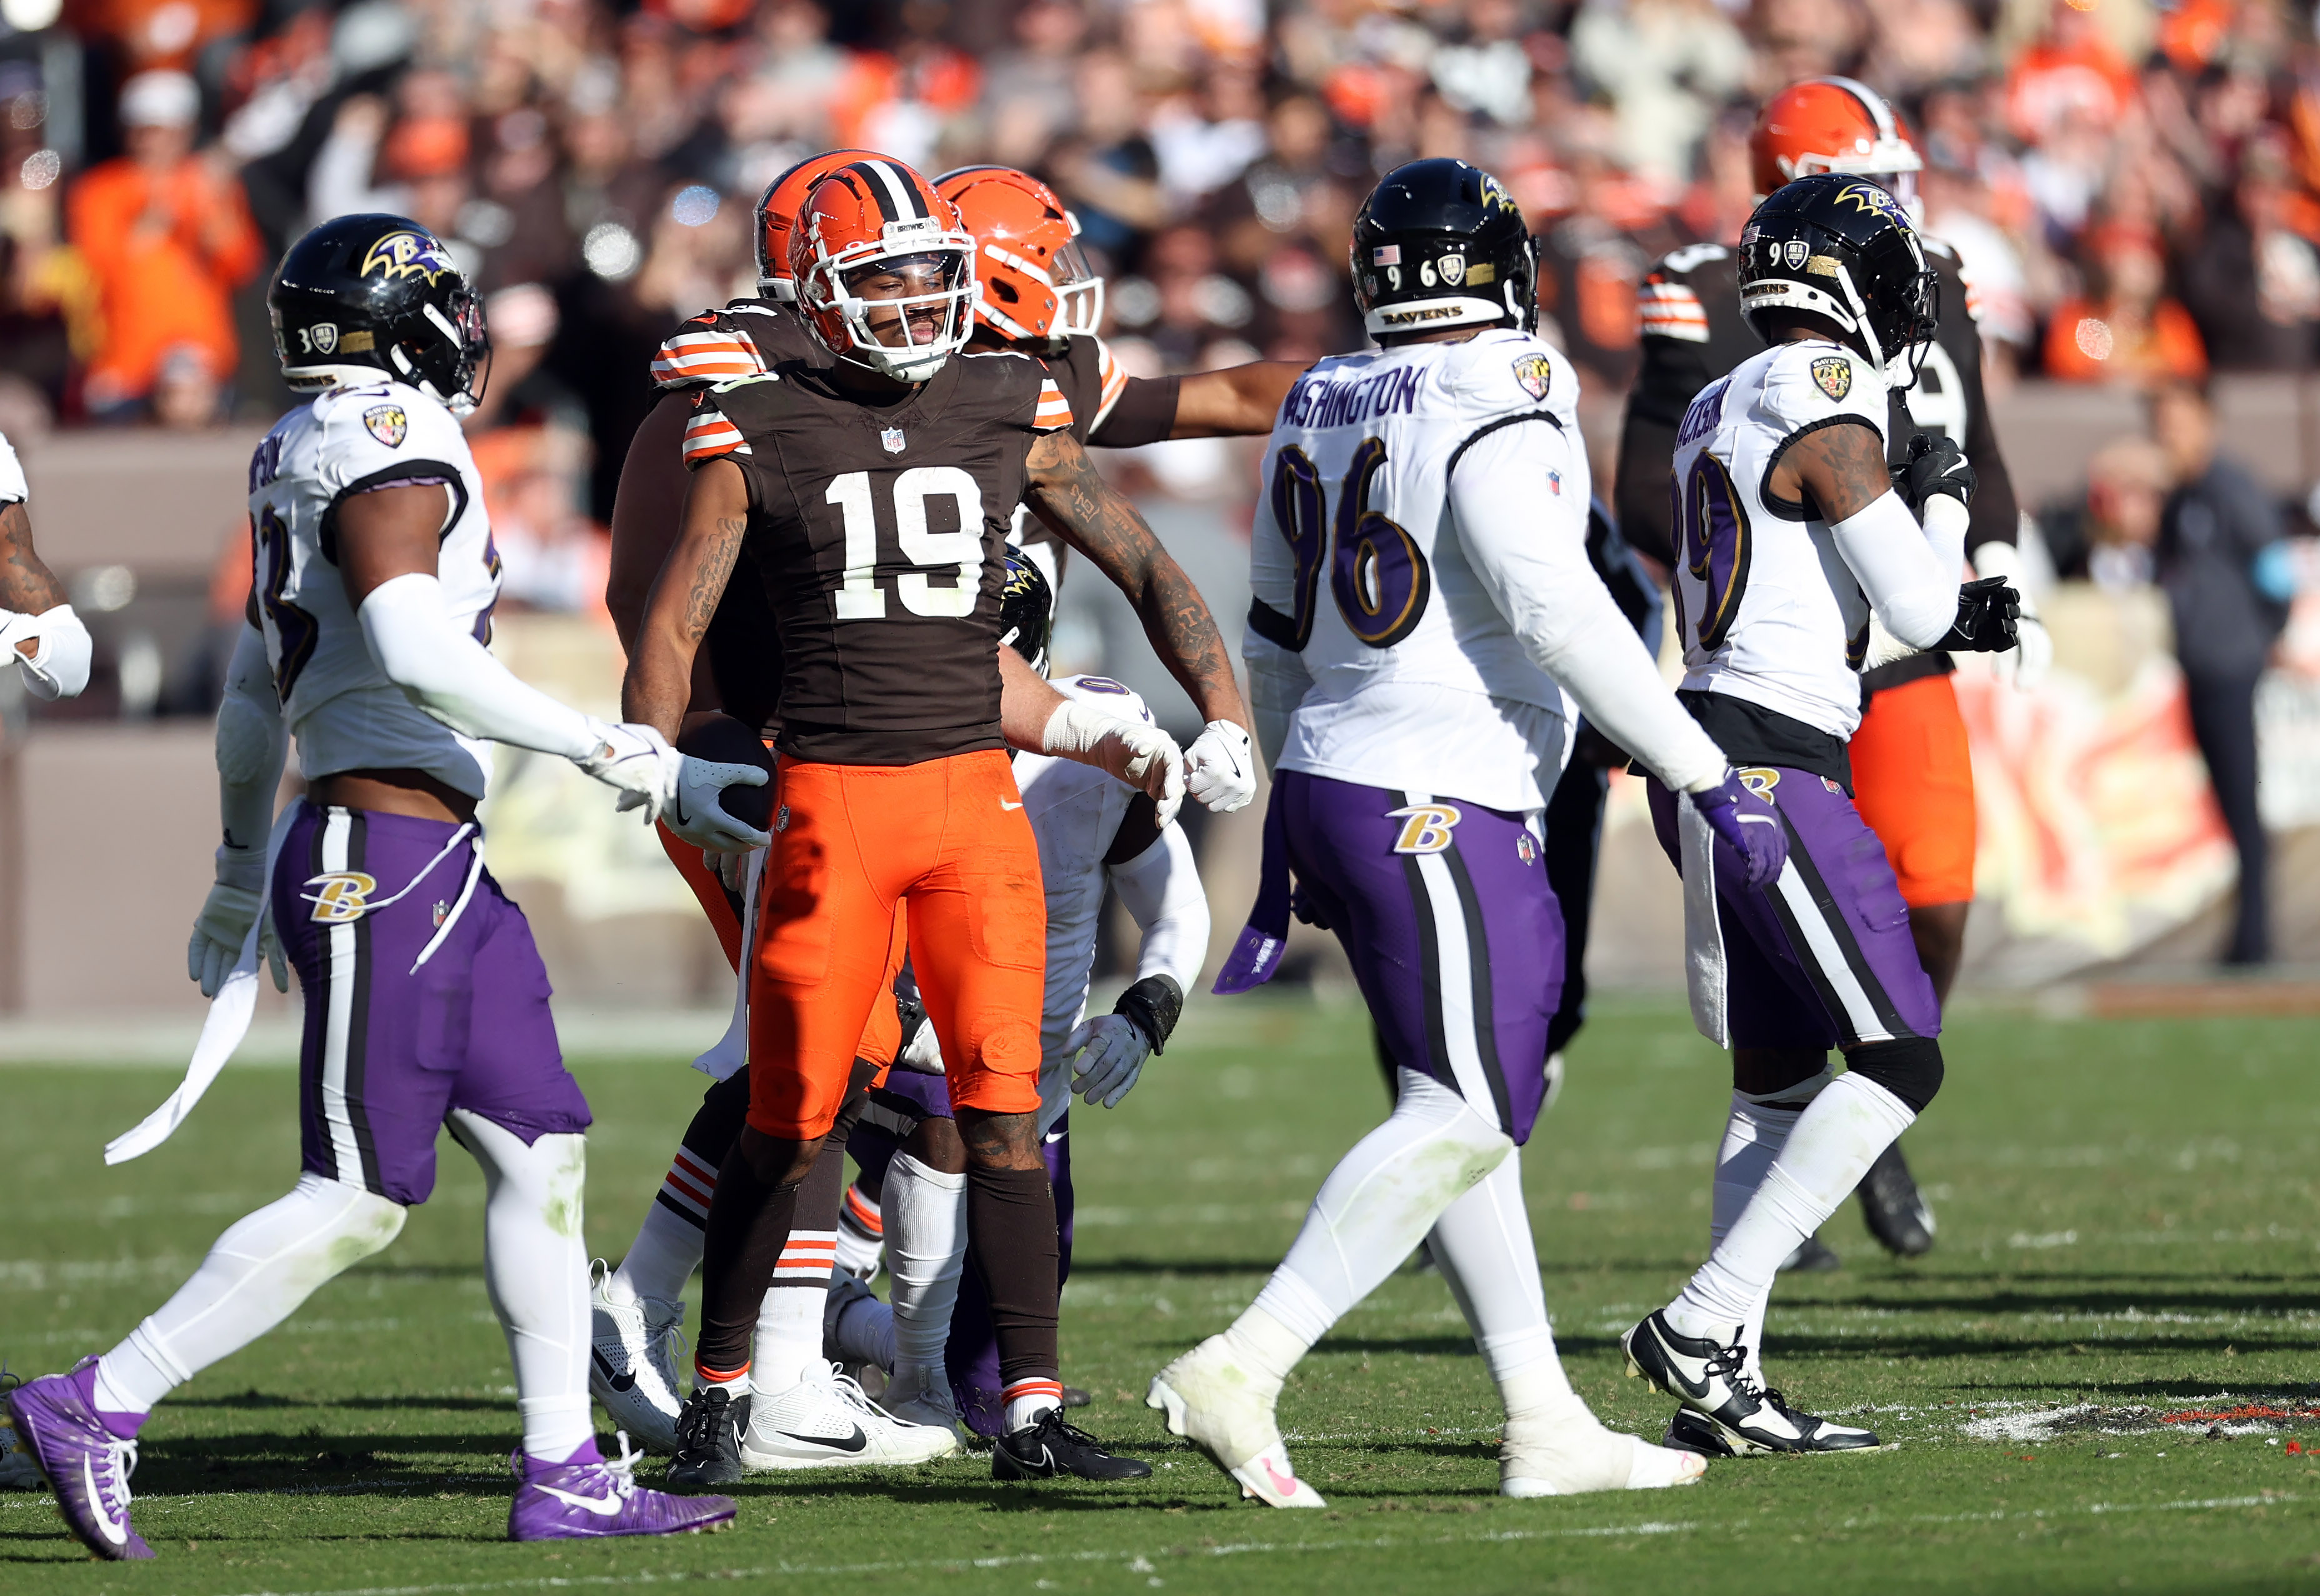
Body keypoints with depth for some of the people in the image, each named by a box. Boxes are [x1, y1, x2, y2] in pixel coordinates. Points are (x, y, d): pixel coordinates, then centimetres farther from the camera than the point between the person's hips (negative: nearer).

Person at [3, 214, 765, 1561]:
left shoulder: (307, 455, 15)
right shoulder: (390, 446, -14)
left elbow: (255, 690, 24)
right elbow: (415, 654, -28)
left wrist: (241, 877, 35)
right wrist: (630, 761, -26)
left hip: (440, 867, 10)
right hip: (381, 858, -10)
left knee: (542, 1150, 10)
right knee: (359, 1199, -6)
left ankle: (564, 1475, 13)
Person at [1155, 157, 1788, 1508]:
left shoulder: (1318, 418, 11)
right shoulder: (1495, 420, -14)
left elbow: (1278, 643, 20)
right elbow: (1560, 616, -19)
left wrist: (1288, 827, 29)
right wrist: (1708, 777, -15)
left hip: (1334, 785, 9)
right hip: (1440, 809, -9)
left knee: (1476, 1101, 13)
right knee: (1464, 1117, -8)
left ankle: (1546, 1423, 14)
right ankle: (1241, 1374, -16)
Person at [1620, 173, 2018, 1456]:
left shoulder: (1725, 413, 16)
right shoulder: (1827, 418, -13)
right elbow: (1914, 608, -11)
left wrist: (1944, 621, 17)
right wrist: (1943, 499, 7)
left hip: (1709, 759, 10)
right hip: (1773, 768, -10)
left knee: (1779, 1080, 13)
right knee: (1899, 1062, -7)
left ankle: (1722, 1388, 10)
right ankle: (1702, 1325, -13)